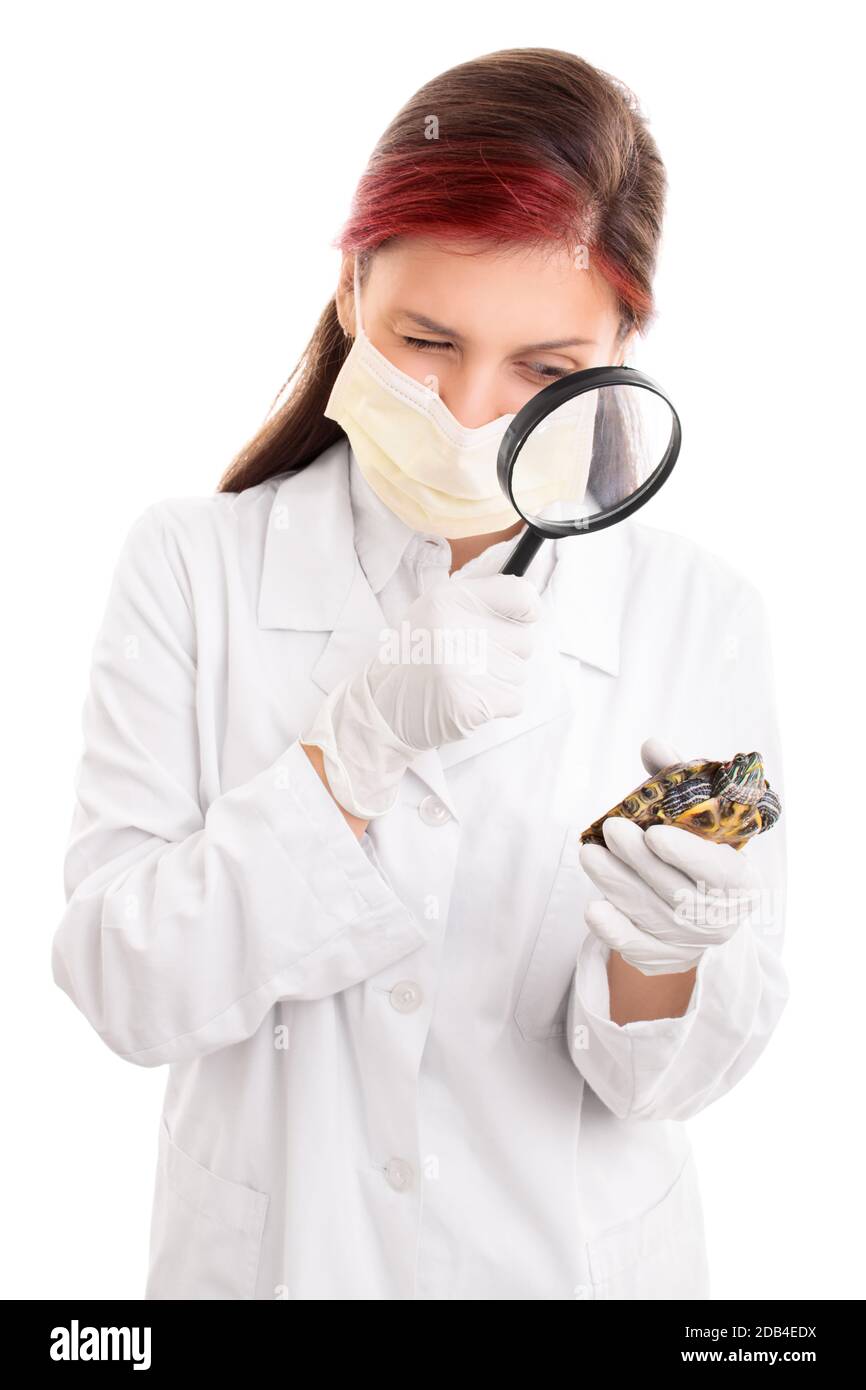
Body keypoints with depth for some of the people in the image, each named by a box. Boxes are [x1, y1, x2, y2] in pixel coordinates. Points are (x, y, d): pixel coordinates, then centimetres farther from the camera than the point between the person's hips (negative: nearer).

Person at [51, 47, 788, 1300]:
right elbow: (125, 989, -18)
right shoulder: (191, 567, -14)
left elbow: (671, 1079, -11)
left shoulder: (700, 616, -13)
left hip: (578, 1255, 1)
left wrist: (662, 955, -32)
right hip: (273, 1245, 0)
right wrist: (357, 750, -30)